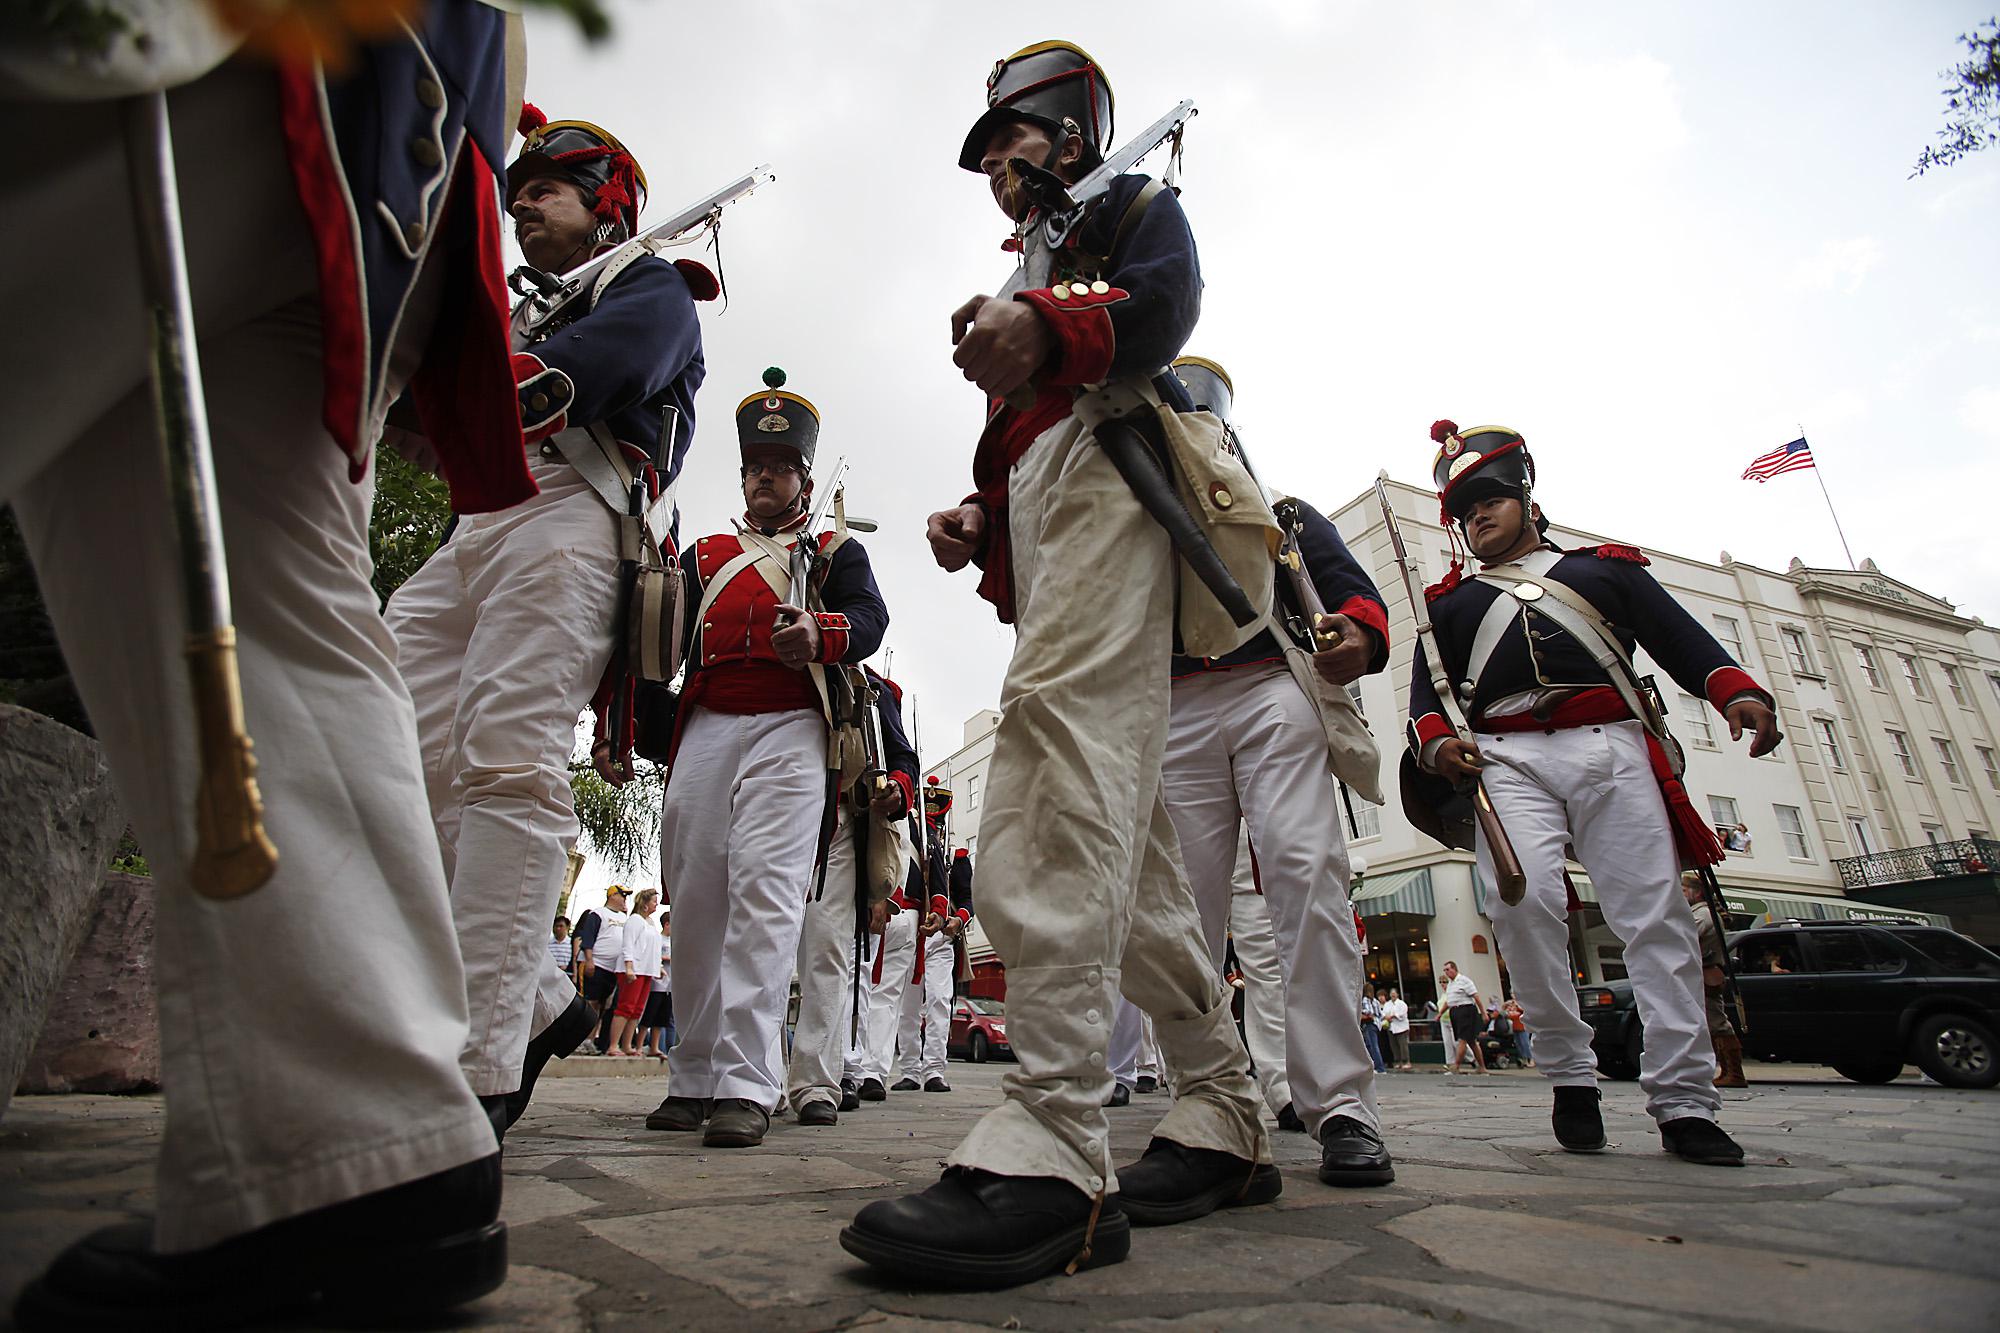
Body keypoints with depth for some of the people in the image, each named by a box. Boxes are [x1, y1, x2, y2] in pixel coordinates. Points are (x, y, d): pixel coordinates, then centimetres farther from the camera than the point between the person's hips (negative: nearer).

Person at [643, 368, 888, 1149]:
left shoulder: (835, 550, 17)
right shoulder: (704, 554, 27)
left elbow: (870, 616, -2)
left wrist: (819, 632, -24)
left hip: (788, 730, -4)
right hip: (705, 731, 4)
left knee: (765, 887, -16)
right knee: (695, 897, 2)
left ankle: (746, 1084, -15)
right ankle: (694, 1078, 12)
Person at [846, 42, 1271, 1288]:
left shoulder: (1135, 204, 20)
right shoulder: (1026, 274, 41)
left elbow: (1166, 307, -5)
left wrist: (1044, 329, -24)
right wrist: (976, 528, 11)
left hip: (1107, 463, -8)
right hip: (1041, 514, 9)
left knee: (1062, 718, -32)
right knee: (1112, 829, -1)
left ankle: (1055, 1152, -37)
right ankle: (1226, 1121, 5)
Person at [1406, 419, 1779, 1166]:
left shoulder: (1608, 567, 23)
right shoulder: (1449, 601, 23)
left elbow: (1682, 641, 15)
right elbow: (1428, 687, 13)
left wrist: (1738, 693, -3)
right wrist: (1435, 739, -8)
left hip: (1612, 747, 1)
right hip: (1509, 760, 0)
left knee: (1655, 913, -6)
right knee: (1524, 899, -21)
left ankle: (1682, 1100, 3)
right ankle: (1569, 1075, -6)